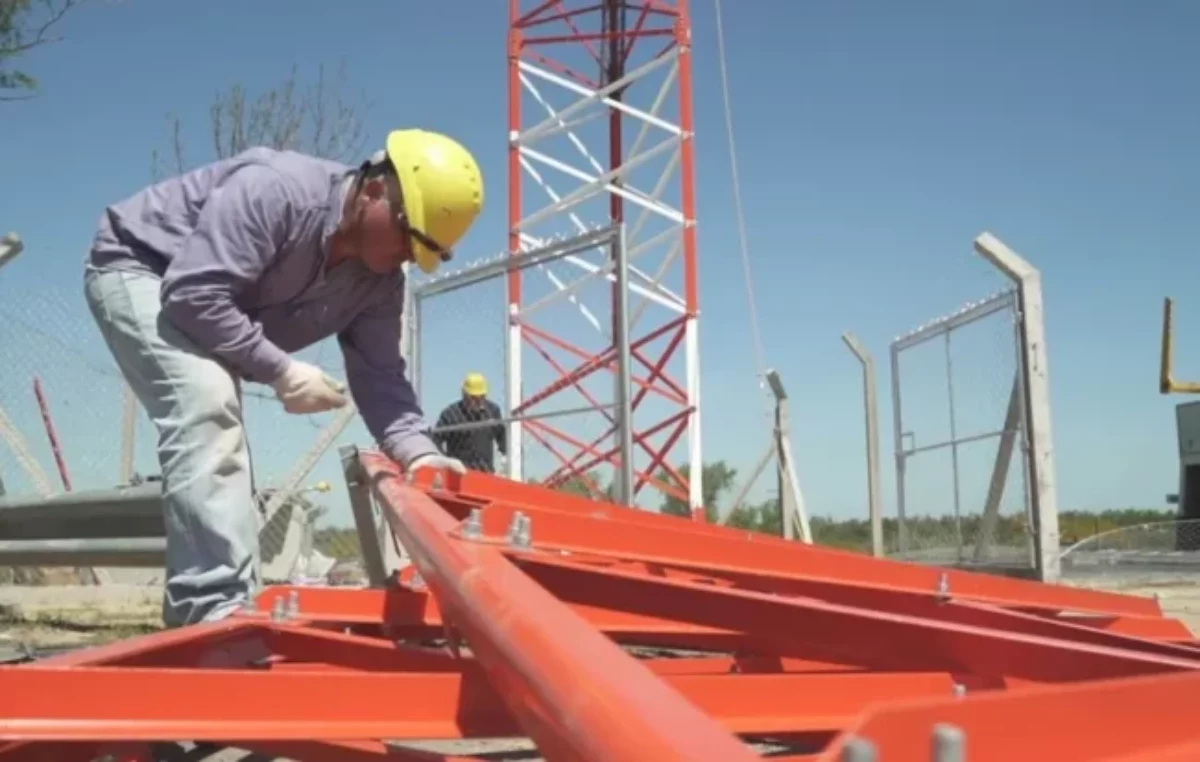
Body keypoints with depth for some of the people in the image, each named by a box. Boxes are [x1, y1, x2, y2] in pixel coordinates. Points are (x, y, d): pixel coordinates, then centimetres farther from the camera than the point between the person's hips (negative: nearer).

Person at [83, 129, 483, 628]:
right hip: (136, 269, -9)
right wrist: (281, 371, -32)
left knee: (223, 453, 7)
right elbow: (193, 293, -37)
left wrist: (417, 452, -28)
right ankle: (217, 613, -34)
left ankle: (232, 611, 14)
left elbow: (378, 375, -11)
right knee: (207, 405, -30)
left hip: (208, 306, 9)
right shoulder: (276, 190, -34)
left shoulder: (379, 280, -9)